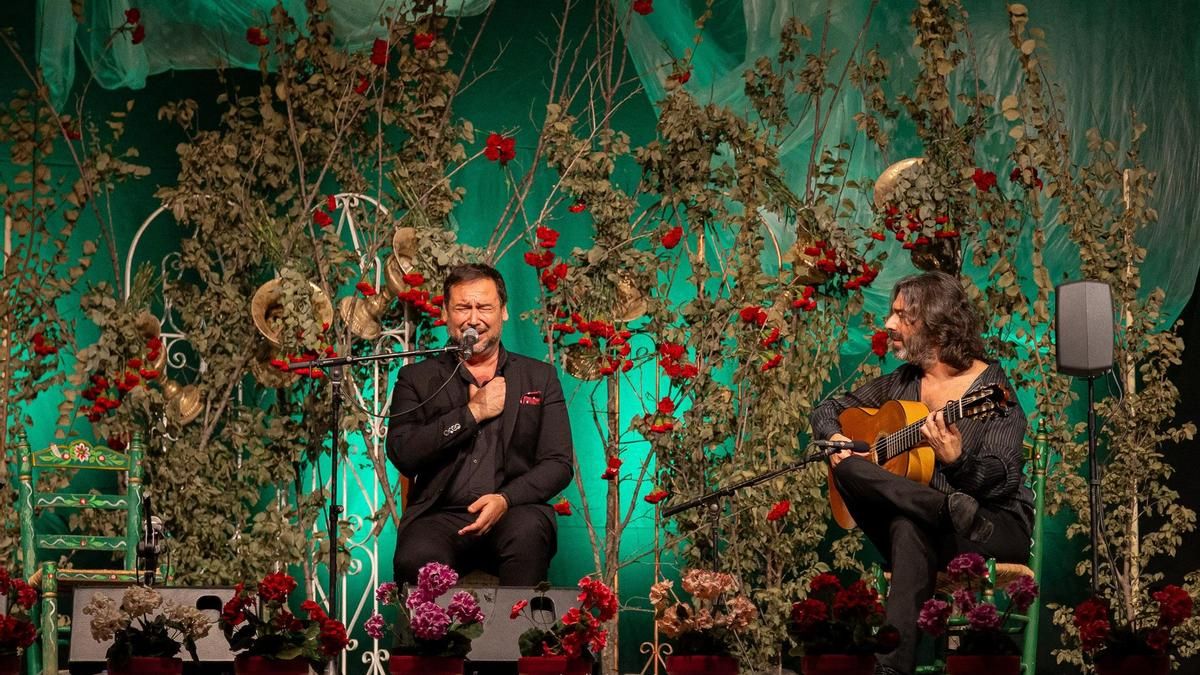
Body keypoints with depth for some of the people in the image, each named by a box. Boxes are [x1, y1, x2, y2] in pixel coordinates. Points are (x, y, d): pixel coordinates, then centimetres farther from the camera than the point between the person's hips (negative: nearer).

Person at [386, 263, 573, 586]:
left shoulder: (540, 377, 17)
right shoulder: (417, 379, 15)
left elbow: (559, 463, 8)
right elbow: (401, 453, -1)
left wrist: (505, 499, -11)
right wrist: (473, 412, -3)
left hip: (512, 513, 1)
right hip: (441, 516, -1)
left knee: (528, 531, -35)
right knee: (416, 559, -36)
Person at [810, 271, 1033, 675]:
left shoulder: (991, 387, -7)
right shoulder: (901, 384, 13)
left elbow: (1002, 482, -17)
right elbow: (828, 410, 25)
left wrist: (955, 461, -40)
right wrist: (833, 437, -1)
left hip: (998, 525, -6)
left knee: (911, 528, -41)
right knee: (847, 467, -28)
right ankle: (952, 507, -46)